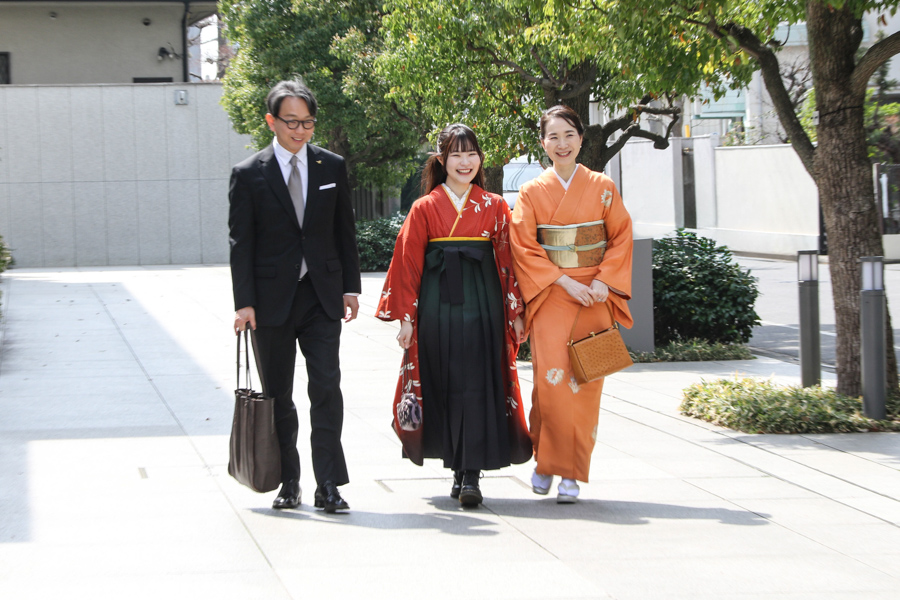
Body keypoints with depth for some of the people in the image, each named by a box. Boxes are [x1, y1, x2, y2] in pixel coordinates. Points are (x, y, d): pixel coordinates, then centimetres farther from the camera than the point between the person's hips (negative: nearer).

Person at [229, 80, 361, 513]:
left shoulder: (332, 167, 6)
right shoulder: (249, 175, -2)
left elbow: (345, 231, 11)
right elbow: (240, 243, -3)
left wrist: (350, 287, 5)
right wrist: (244, 303, -9)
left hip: (321, 297, 1)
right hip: (272, 298, -1)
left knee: (326, 388, -8)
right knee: (278, 396, 7)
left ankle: (328, 485, -6)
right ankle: (288, 483, 18)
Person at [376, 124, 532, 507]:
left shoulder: (494, 207, 9)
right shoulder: (425, 209, 6)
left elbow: (507, 261, 9)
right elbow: (408, 265, 5)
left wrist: (516, 313, 5)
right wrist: (407, 317, 0)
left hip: (483, 306, 0)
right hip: (438, 306, 0)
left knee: (477, 386, -8)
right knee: (445, 386, 2)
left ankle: (471, 476, -10)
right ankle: (461, 470, 15)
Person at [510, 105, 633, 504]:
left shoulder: (602, 188, 6)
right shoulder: (532, 193, 4)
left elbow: (621, 236, 6)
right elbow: (524, 248, -1)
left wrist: (602, 281, -9)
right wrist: (565, 282, -12)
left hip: (593, 297, 1)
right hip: (549, 298, -1)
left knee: (583, 385, -2)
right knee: (550, 381, -12)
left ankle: (572, 472, 5)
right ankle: (545, 460, 8)